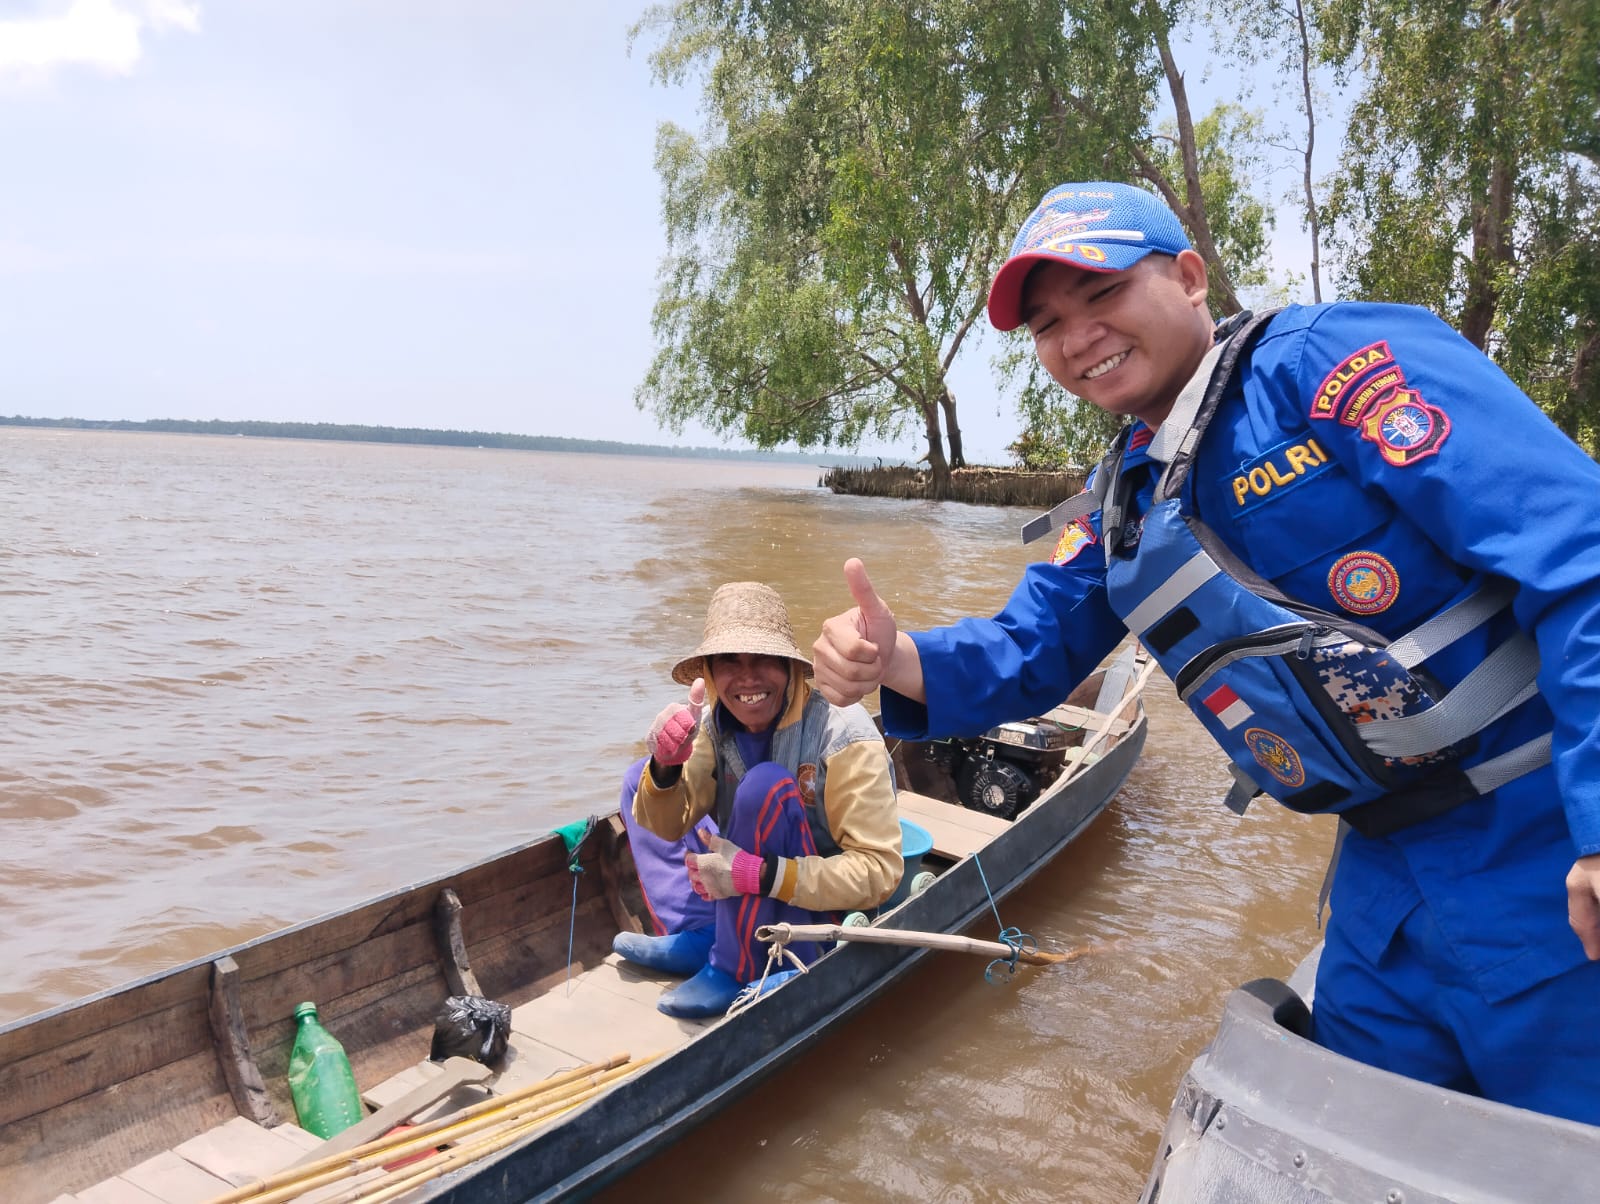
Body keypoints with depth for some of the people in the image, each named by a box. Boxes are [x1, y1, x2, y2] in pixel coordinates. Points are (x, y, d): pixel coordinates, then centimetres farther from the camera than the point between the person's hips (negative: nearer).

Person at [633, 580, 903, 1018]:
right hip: (754, 910, 7)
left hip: (828, 916, -6)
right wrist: (664, 768, -31)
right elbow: (665, 826, -9)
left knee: (765, 785, -32)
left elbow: (879, 872, -27)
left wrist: (761, 874, -35)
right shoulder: (716, 725, -7)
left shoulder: (844, 735, -25)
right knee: (641, 777, 3)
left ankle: (732, 971, -17)